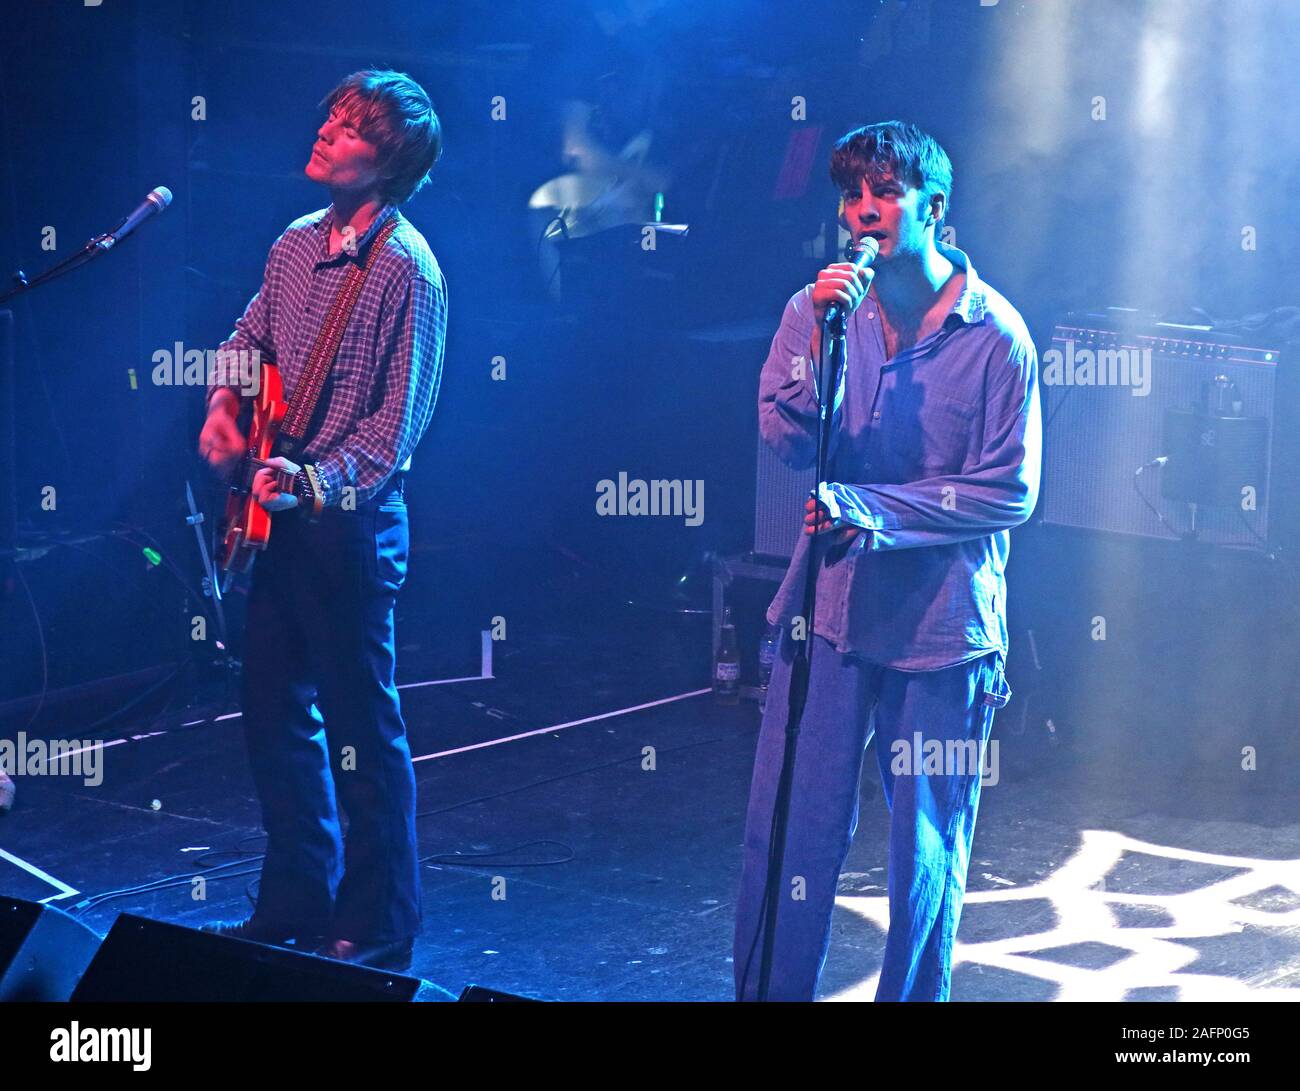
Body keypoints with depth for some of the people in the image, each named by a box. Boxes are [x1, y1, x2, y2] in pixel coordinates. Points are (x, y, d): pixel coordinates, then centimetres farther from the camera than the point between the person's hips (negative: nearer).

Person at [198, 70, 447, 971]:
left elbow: (400, 420, -16)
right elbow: (249, 337, 24)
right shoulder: (298, 243, 9)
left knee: (364, 727, -1)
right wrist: (224, 404, 6)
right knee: (275, 711, 14)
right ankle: (297, 903, 27)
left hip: (350, 520, -8)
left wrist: (316, 483, -25)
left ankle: (380, 929, 10)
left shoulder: (405, 270, -14)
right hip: (278, 515, 8)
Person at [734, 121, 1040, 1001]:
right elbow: (788, 442, -6)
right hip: (830, 608, 2)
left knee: (927, 850, 8)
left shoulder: (995, 334, -7)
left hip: (942, 628, -2)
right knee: (789, 828, 2)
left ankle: (912, 997, 23)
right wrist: (821, 340, -20)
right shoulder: (819, 308, 2)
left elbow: (1008, 494, -8)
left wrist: (868, 510, -14)